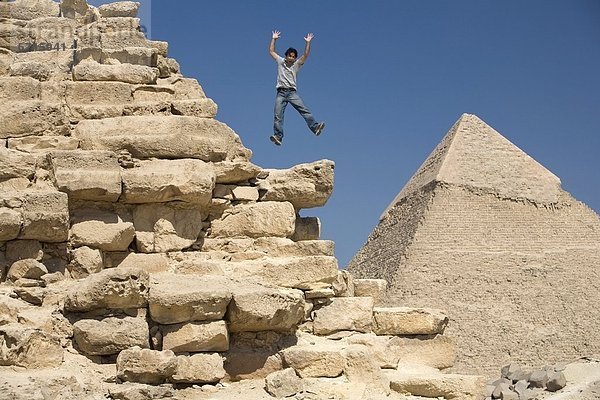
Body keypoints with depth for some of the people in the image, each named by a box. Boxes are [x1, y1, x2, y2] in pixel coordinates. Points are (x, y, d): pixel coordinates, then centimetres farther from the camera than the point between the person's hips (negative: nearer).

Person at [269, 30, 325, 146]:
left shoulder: (296, 65, 14)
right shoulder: (280, 62, 17)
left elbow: (306, 54, 5)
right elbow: (271, 51, 19)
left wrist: (308, 42, 0)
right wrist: (273, 39, 16)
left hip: (292, 92, 0)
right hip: (281, 93, 0)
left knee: (304, 110, -16)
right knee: (278, 115, -12)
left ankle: (315, 127, -28)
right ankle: (278, 136, -19)